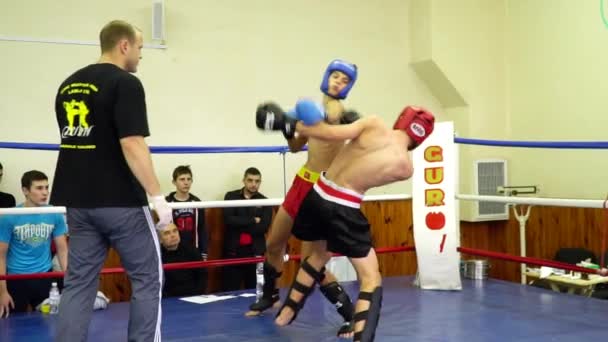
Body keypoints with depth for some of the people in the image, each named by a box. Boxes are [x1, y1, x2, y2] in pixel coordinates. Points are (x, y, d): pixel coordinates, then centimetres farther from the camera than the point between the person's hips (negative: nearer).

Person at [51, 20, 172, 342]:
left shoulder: (68, 85, 12)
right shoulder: (125, 83, -12)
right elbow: (132, 145, -20)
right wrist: (157, 196, -17)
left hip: (78, 201, 7)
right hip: (120, 201, -7)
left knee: (78, 282, 10)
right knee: (147, 278, 6)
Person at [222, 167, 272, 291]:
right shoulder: (231, 196, 5)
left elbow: (263, 228, -7)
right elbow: (229, 220, -10)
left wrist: (240, 224, -10)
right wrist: (253, 220, -10)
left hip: (256, 252, 1)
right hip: (233, 251, -1)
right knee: (231, 292, 0)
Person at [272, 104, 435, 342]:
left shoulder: (374, 124, -8)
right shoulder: (405, 168, -7)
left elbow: (331, 133, -9)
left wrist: (304, 127, 7)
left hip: (318, 195, 5)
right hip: (342, 209, -5)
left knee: (320, 254, 31)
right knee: (371, 278, 6)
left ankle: (287, 312, 44)